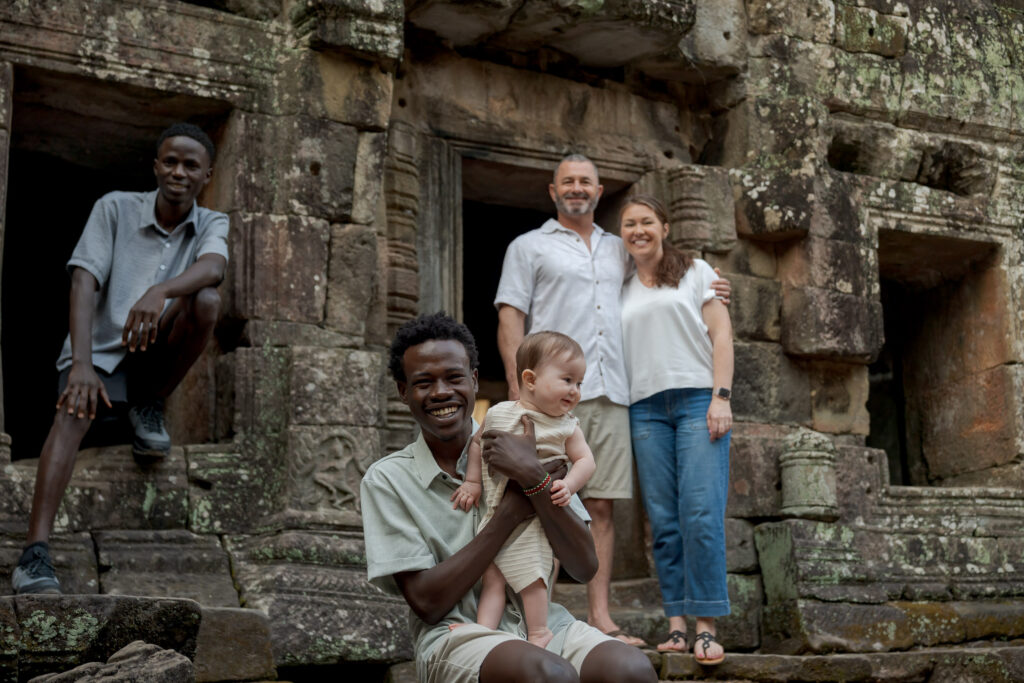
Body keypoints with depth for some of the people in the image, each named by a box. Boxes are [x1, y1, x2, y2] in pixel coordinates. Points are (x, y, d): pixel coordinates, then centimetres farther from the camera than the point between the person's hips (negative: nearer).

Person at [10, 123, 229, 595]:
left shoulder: (212, 225, 4)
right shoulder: (115, 208, -1)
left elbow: (213, 267, -21)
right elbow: (84, 282, -13)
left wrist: (160, 290, -44)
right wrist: (82, 364, -28)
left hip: (154, 351, 2)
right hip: (100, 348, -1)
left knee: (206, 301, -27)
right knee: (74, 412, -33)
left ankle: (150, 405, -6)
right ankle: (35, 554, -43)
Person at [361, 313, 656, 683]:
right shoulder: (387, 480, 2)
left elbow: (584, 567, 1)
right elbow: (427, 603, -7)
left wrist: (533, 477, -13)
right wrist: (511, 510, -9)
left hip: (542, 622, 4)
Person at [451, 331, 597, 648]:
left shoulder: (566, 426, 1)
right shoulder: (498, 414, 1)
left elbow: (585, 459, 0)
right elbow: (478, 443, 15)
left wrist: (568, 485, -18)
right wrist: (472, 482, 10)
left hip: (538, 516, -2)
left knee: (529, 573, -8)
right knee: (492, 574, -3)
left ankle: (538, 632, 5)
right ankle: (485, 629, -4)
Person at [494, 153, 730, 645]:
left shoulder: (618, 250, 23)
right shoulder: (529, 247, 11)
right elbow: (510, 316, 2)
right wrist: (517, 384, -11)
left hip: (611, 395, 4)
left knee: (601, 507, 2)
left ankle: (599, 617, 5)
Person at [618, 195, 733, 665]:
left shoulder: (695, 273, 12)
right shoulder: (622, 291, 20)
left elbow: (720, 335, 4)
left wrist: (721, 397, -8)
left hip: (697, 398, -3)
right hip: (646, 408, 3)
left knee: (701, 512, -13)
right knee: (663, 519, -1)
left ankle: (706, 627, -11)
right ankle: (675, 624, 0)